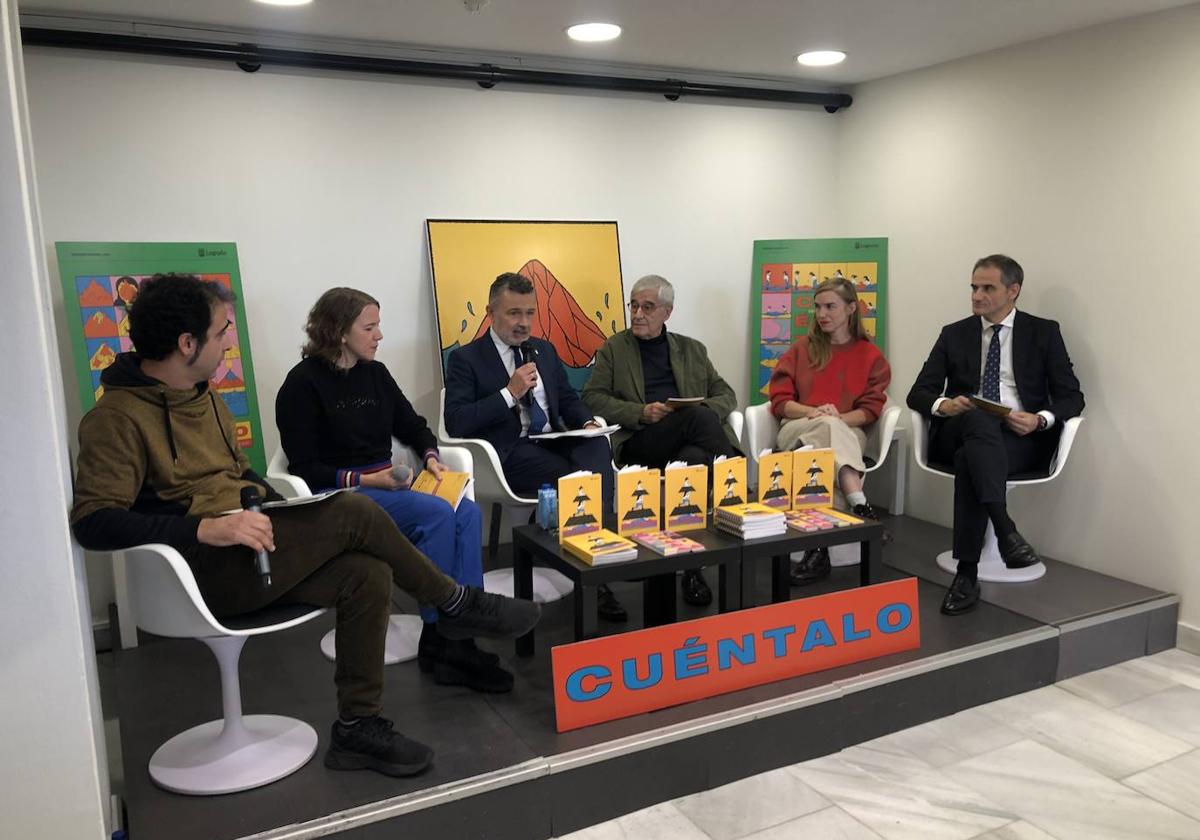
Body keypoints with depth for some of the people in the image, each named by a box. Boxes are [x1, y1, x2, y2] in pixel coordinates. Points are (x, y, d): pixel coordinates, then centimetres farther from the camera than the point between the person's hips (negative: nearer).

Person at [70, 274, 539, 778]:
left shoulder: (202, 396, 14)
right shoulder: (116, 418, -13)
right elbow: (92, 522, -22)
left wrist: (273, 502, 5)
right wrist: (205, 529, -32)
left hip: (245, 550, 8)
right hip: (202, 568, -8)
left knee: (367, 574, -15)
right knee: (355, 514, -22)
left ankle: (358, 727, -3)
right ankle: (457, 606, -1)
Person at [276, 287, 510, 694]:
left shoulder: (376, 373, 12)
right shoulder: (303, 383, -6)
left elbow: (412, 426, 19)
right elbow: (305, 469, -10)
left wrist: (430, 456, -2)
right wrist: (364, 480, -22)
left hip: (387, 486, 6)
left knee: (467, 514, -21)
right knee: (437, 515, -28)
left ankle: (459, 639, -22)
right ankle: (436, 641, -15)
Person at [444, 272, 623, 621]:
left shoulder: (545, 350, 20)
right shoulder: (466, 359, 2)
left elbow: (568, 399, 25)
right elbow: (456, 424, -9)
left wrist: (588, 423, 1)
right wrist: (510, 392, -14)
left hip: (554, 443, 5)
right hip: (509, 454, -5)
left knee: (598, 447, -30)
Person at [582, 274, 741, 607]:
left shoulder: (692, 350, 25)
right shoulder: (613, 349, 18)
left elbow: (726, 395, 21)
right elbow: (592, 398, 6)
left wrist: (707, 409, -4)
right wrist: (641, 413, -9)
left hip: (689, 441, 3)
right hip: (638, 444, -2)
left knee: (694, 458, -36)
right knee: (697, 417, -33)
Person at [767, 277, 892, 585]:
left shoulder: (871, 355, 14)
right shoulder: (801, 348, 19)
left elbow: (870, 410, 4)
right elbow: (779, 400, 8)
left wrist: (839, 418, -17)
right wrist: (812, 412, -13)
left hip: (848, 432, 0)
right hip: (796, 431, 0)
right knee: (829, 427, -37)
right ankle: (860, 508, -54)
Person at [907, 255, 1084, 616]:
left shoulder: (1044, 332, 11)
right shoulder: (954, 334, 16)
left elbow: (1072, 397, 6)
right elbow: (918, 393, 9)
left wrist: (1040, 419, -16)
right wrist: (943, 404, -14)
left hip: (1022, 438, -1)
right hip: (959, 432, 1)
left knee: (969, 459, -35)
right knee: (979, 419, -37)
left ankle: (967, 574, -34)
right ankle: (1006, 531, -46)